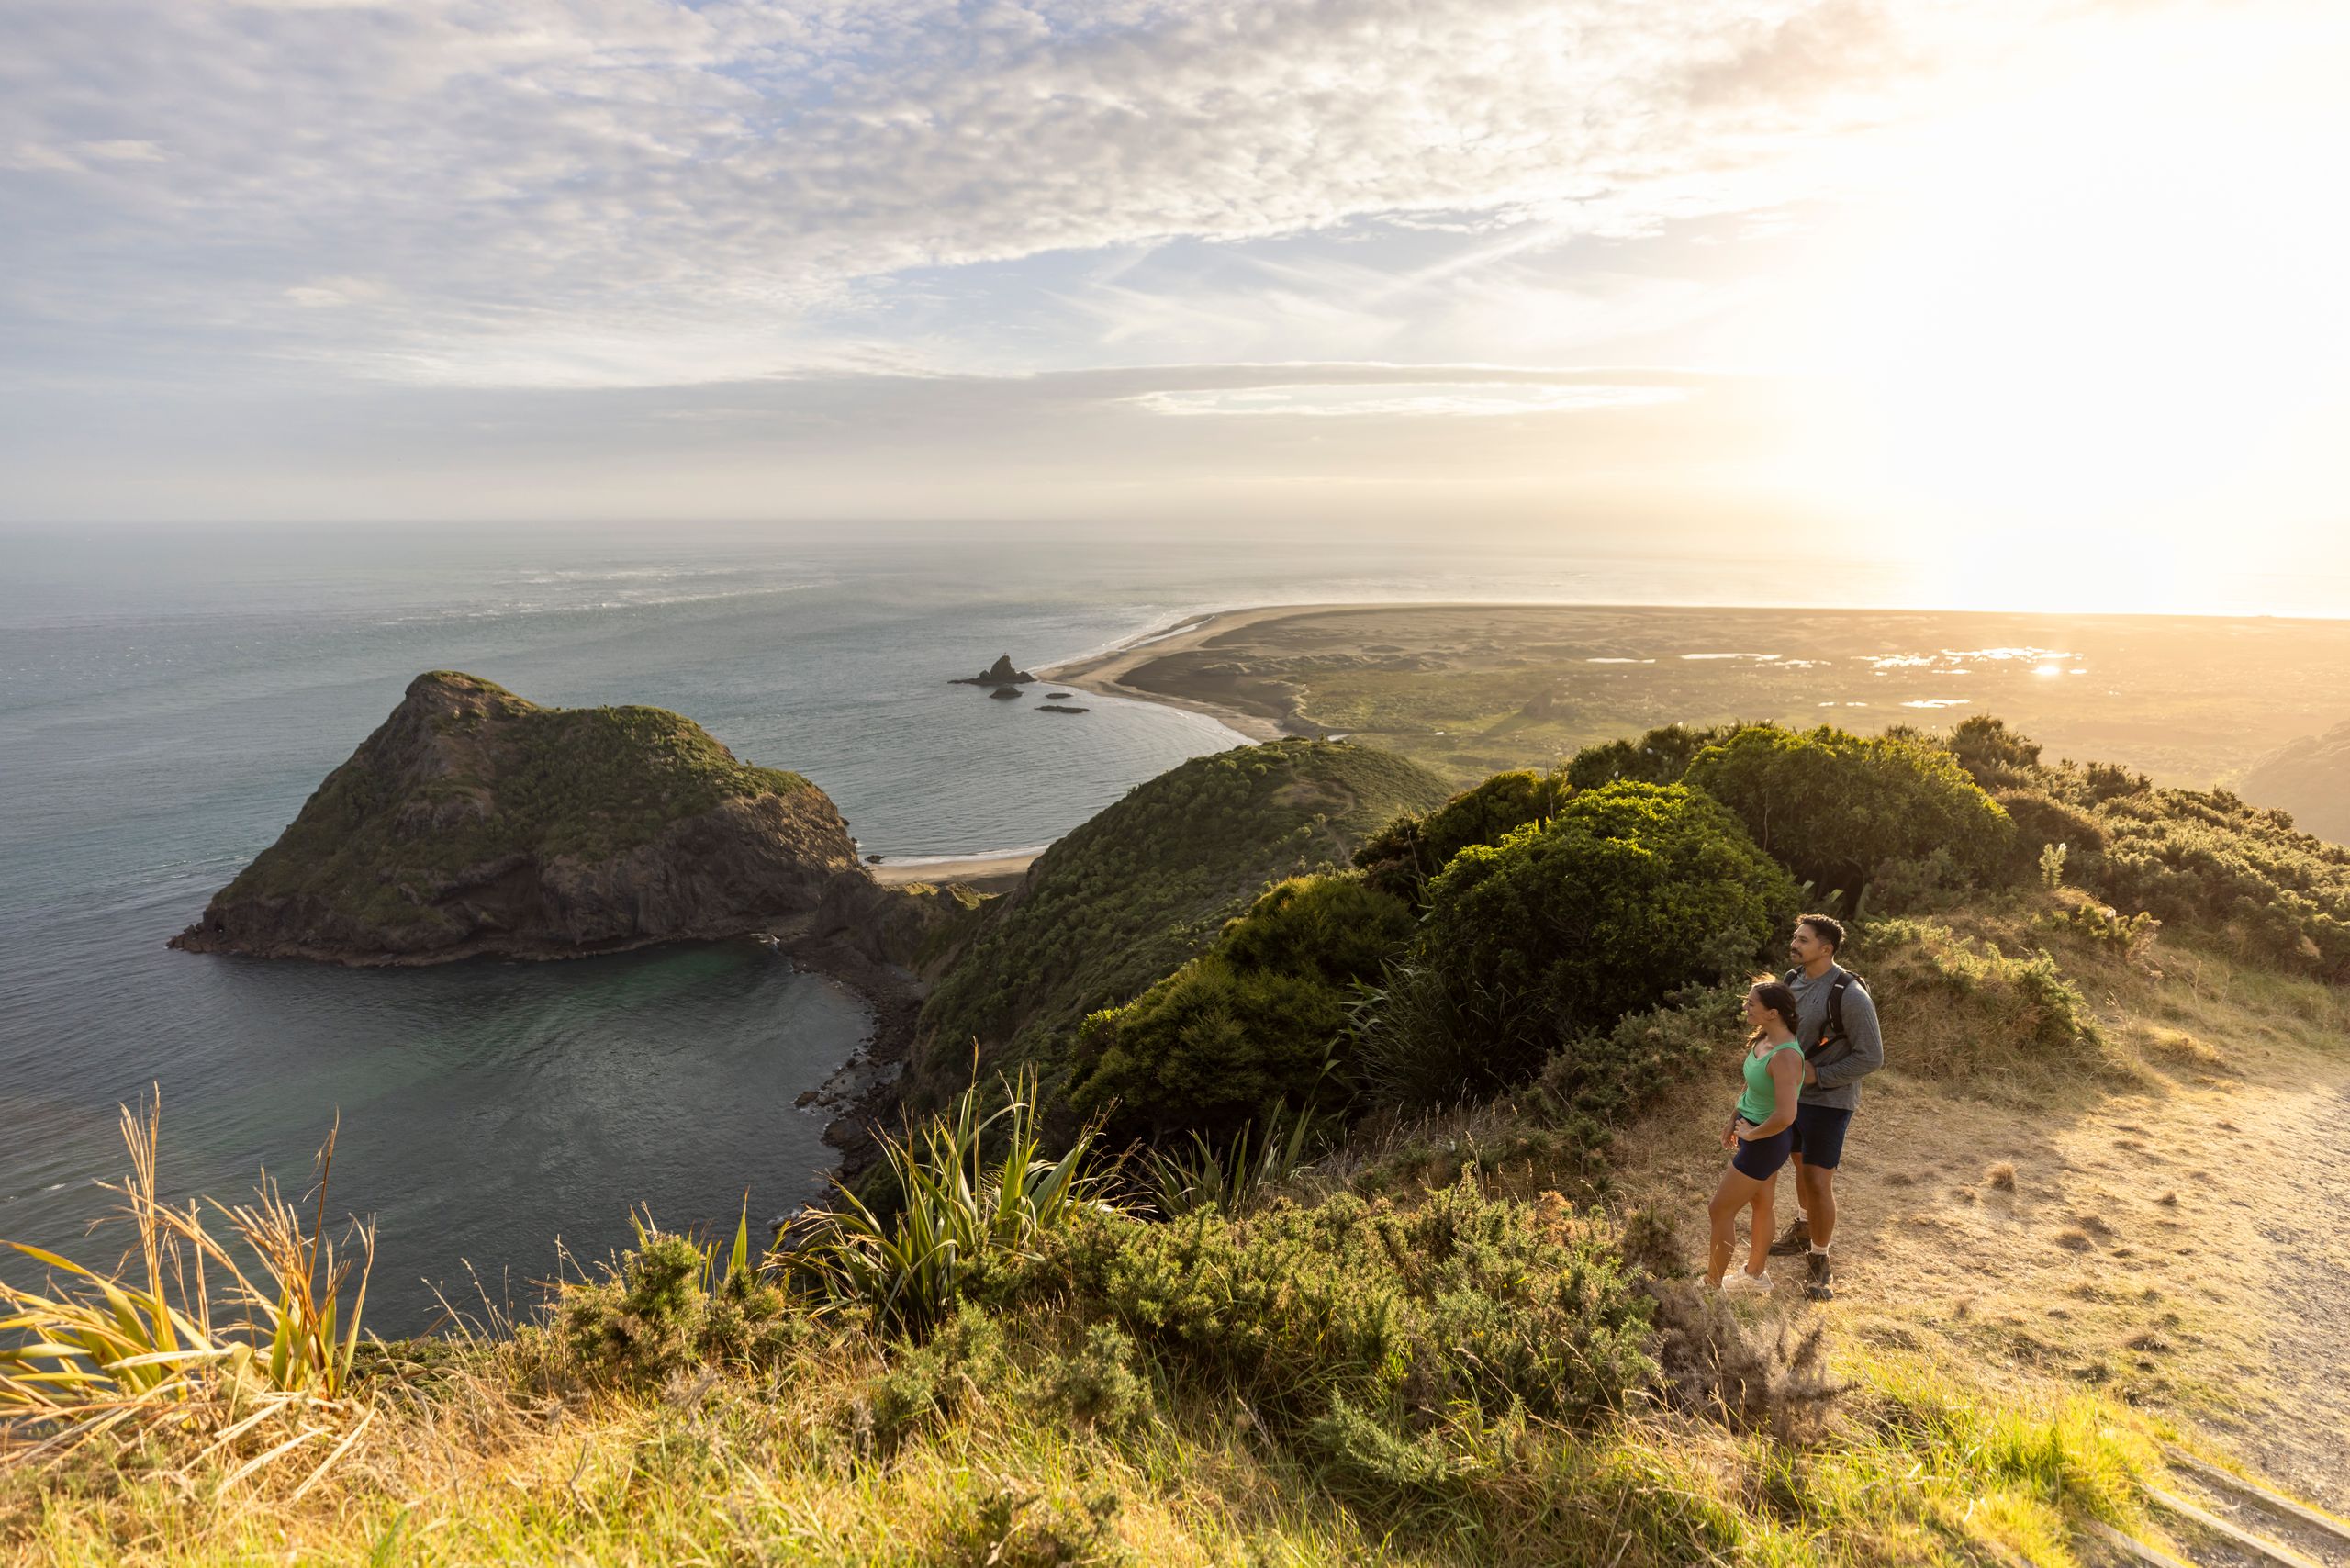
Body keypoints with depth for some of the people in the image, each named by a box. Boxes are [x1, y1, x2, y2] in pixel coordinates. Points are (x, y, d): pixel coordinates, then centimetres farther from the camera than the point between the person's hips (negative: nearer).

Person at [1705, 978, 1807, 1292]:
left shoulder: (1785, 1056, -32)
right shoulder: (1763, 1038, -5)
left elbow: (1785, 1116, -39)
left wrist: (1751, 1134, -22)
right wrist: (1734, 1121, 17)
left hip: (1767, 1140, -9)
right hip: (1752, 1130, 9)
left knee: (1720, 1211, 3)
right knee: (1761, 1205, 24)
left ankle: (1712, 1285, 18)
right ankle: (1755, 1274, 42)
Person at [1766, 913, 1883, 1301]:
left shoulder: (1850, 995, -25)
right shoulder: (1793, 981, -2)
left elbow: (1871, 1058, -20)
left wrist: (1818, 1075, -23)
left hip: (1828, 1101, -7)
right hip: (1793, 1094, 7)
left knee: (1818, 1182, -4)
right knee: (1802, 1167, 24)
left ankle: (1819, 1262, 15)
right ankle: (1803, 1232, 46)